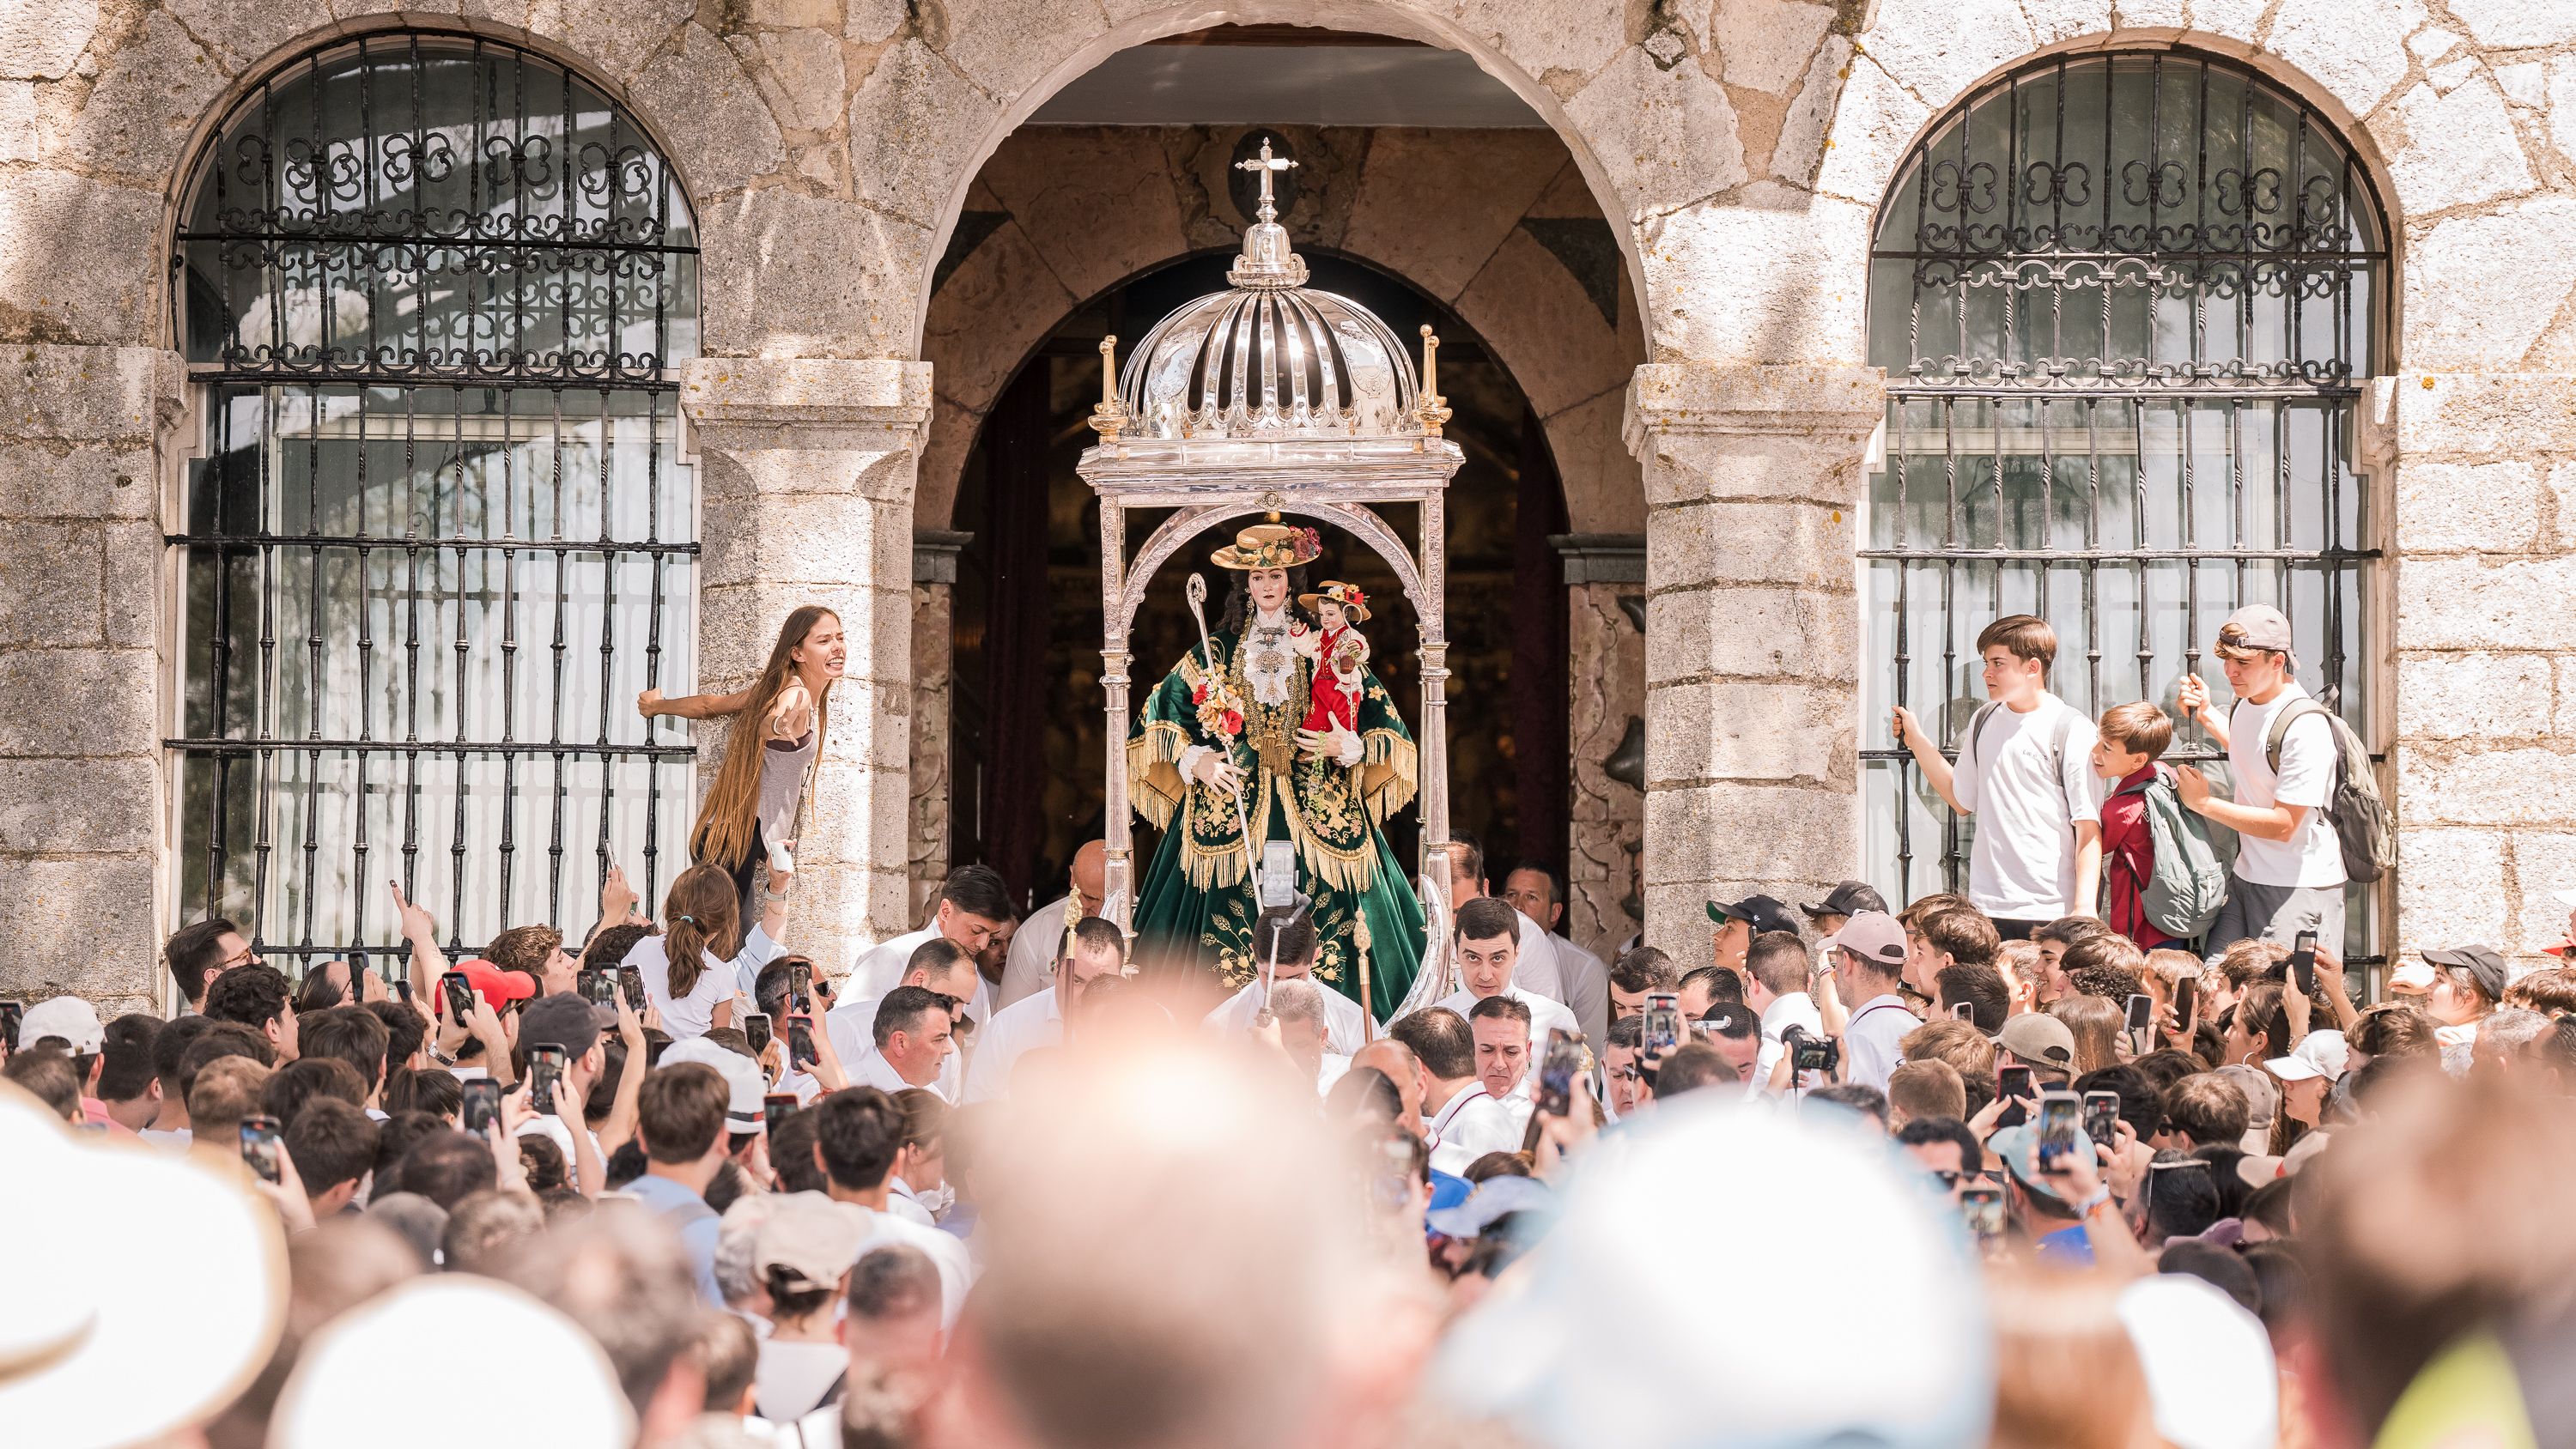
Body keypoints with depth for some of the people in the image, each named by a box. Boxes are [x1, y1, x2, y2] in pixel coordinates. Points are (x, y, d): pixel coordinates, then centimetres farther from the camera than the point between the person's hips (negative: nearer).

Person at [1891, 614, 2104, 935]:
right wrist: (1916, 740, 19)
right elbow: (1962, 800, 23)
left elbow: (2089, 828, -9)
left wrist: (2084, 907, -18)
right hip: (1986, 906, 5)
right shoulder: (1984, 722, 12)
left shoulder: (2073, 731, -6)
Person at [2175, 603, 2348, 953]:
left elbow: (2283, 825, -22)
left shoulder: (2306, 728, -22)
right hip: (2245, 876, 8)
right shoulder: (2246, 703, 5)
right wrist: (2205, 715, 17)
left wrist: (2204, 803, -16)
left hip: (2300, 887, -8)